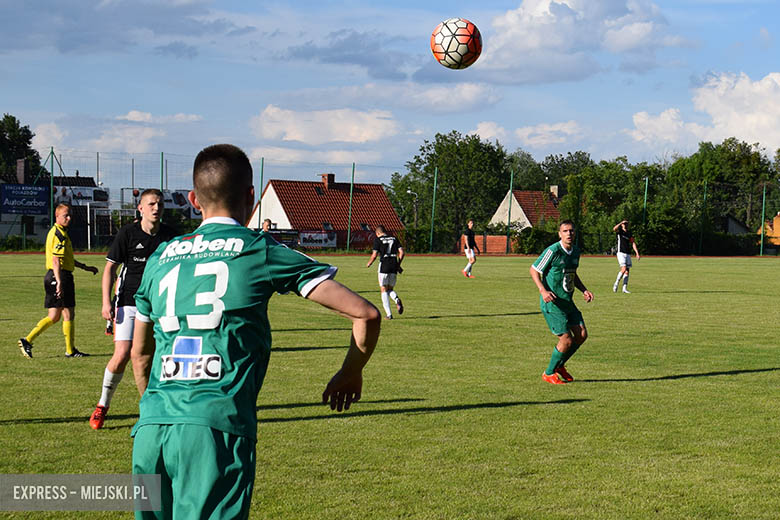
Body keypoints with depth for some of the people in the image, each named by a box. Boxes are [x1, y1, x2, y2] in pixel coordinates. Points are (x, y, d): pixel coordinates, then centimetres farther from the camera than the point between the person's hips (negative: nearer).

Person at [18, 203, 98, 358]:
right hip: (61, 276, -10)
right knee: (68, 314, 0)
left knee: (54, 317, 10)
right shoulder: (59, 234, -14)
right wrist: (59, 282, -29)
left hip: (53, 277, 10)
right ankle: (70, 350, 7)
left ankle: (27, 341, 5)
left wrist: (85, 267, 33)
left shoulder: (59, 232, 19)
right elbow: (56, 260, -22)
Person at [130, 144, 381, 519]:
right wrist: (350, 374, 22)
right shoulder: (261, 252, 5)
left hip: (149, 430, 5)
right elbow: (366, 314, 4)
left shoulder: (160, 259, 19)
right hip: (218, 428, -5)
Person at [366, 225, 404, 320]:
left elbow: (374, 255, -7)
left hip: (384, 266, -4)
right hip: (394, 266, 4)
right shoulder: (394, 239, 12)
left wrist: (369, 264, 11)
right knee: (390, 289, 17)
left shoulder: (378, 240, -1)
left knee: (384, 290, 5)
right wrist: (398, 265, 16)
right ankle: (397, 300, -17)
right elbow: (401, 252, 5)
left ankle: (389, 314, -3)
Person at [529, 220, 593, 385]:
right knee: (567, 340, -10)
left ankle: (559, 366, 24)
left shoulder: (576, 252, 7)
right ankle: (549, 373, 10)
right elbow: (533, 270, -10)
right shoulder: (553, 251, -17)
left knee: (582, 335, 3)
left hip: (567, 302, 8)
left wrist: (584, 290, 9)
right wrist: (543, 291, -23)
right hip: (552, 303, -8)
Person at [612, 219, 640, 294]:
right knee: (624, 269, -19)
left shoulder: (629, 233, 15)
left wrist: (637, 253, 1)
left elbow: (633, 243, 10)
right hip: (621, 253, -5)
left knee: (627, 271, 0)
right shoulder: (619, 231, 3)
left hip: (628, 254, 5)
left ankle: (625, 288, 3)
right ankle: (616, 284, -3)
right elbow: (614, 229, -21)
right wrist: (621, 222, -26)